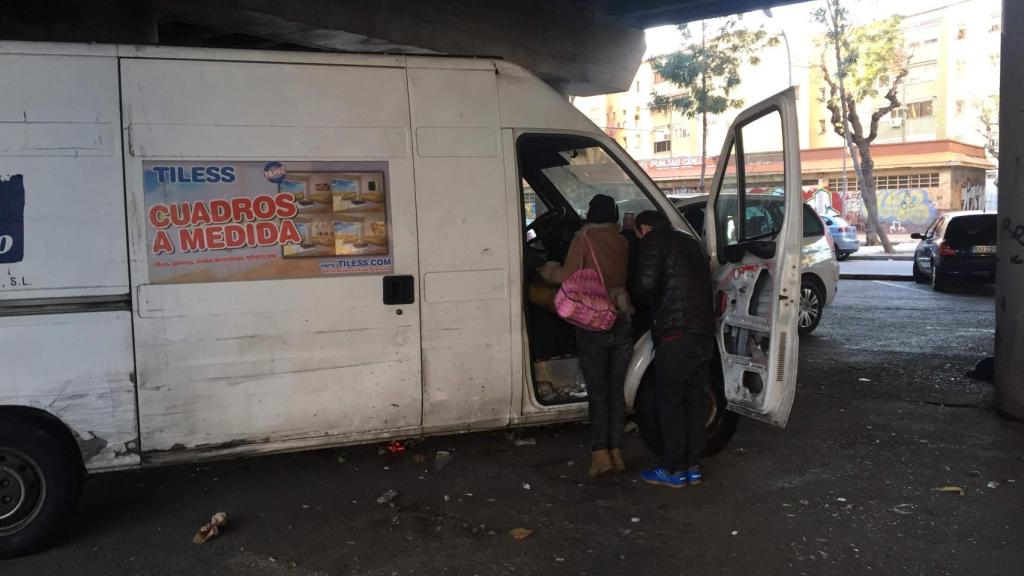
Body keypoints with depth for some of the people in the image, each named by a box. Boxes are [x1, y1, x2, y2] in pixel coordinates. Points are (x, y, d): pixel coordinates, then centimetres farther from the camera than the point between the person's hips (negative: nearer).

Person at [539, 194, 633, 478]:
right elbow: (622, 276, 8)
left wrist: (549, 272, 7)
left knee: (597, 390, 3)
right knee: (616, 390, 11)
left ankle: (600, 453, -1)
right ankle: (616, 452, 14)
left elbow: (569, 276, -12)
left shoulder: (584, 238, -7)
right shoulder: (622, 242, 5)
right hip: (621, 324, 4)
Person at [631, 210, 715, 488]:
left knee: (670, 403, 3)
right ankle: (693, 467, 22)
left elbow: (645, 285, -14)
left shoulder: (653, 241, -3)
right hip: (704, 333, 8)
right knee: (695, 400, 15)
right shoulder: (691, 242, 22)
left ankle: (674, 470, 11)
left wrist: (650, 302, 7)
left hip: (676, 336, -8)